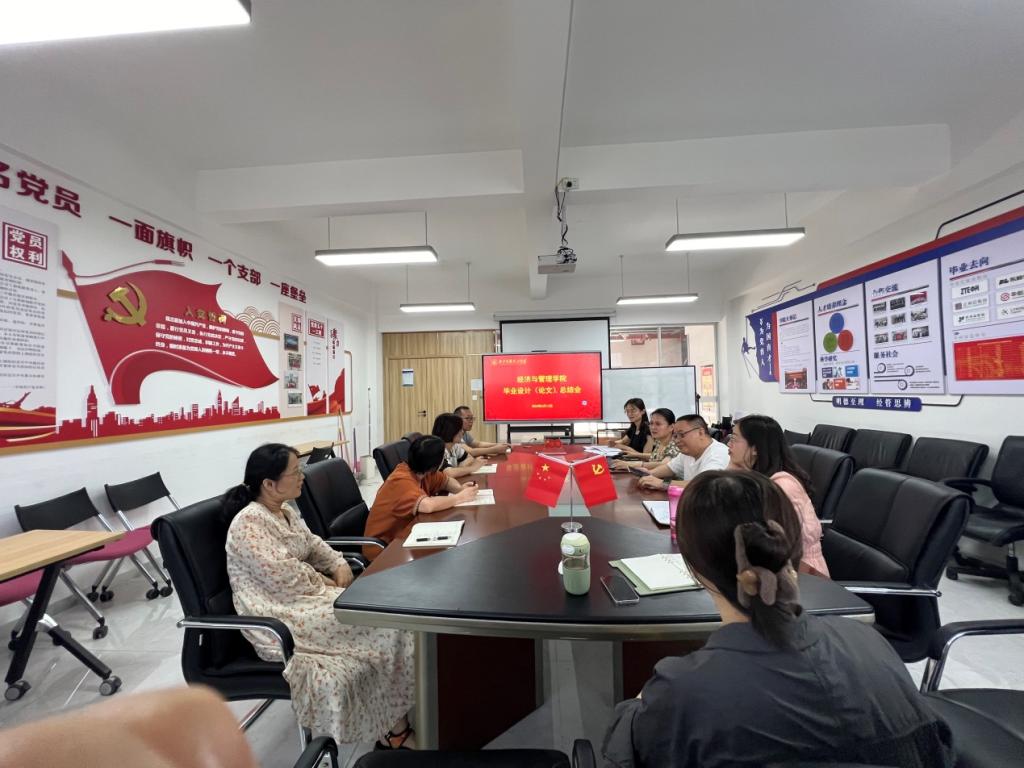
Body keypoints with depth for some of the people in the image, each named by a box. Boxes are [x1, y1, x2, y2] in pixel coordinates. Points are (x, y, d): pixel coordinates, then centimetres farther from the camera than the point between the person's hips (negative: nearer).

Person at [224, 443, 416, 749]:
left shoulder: (286, 510, 9)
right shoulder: (249, 523, -19)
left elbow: (313, 545, 17)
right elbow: (285, 577, -23)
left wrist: (339, 564, -1)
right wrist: (327, 584, -11)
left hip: (305, 597, 9)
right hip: (280, 615, -9)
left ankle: (394, 715, -4)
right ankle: (394, 724, -1)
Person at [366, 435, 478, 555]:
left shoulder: (422, 471, -4)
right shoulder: (401, 480, -28)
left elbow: (447, 481, 11)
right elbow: (428, 505, -43)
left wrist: (461, 489, -11)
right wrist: (460, 497, -27)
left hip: (402, 537, 7)